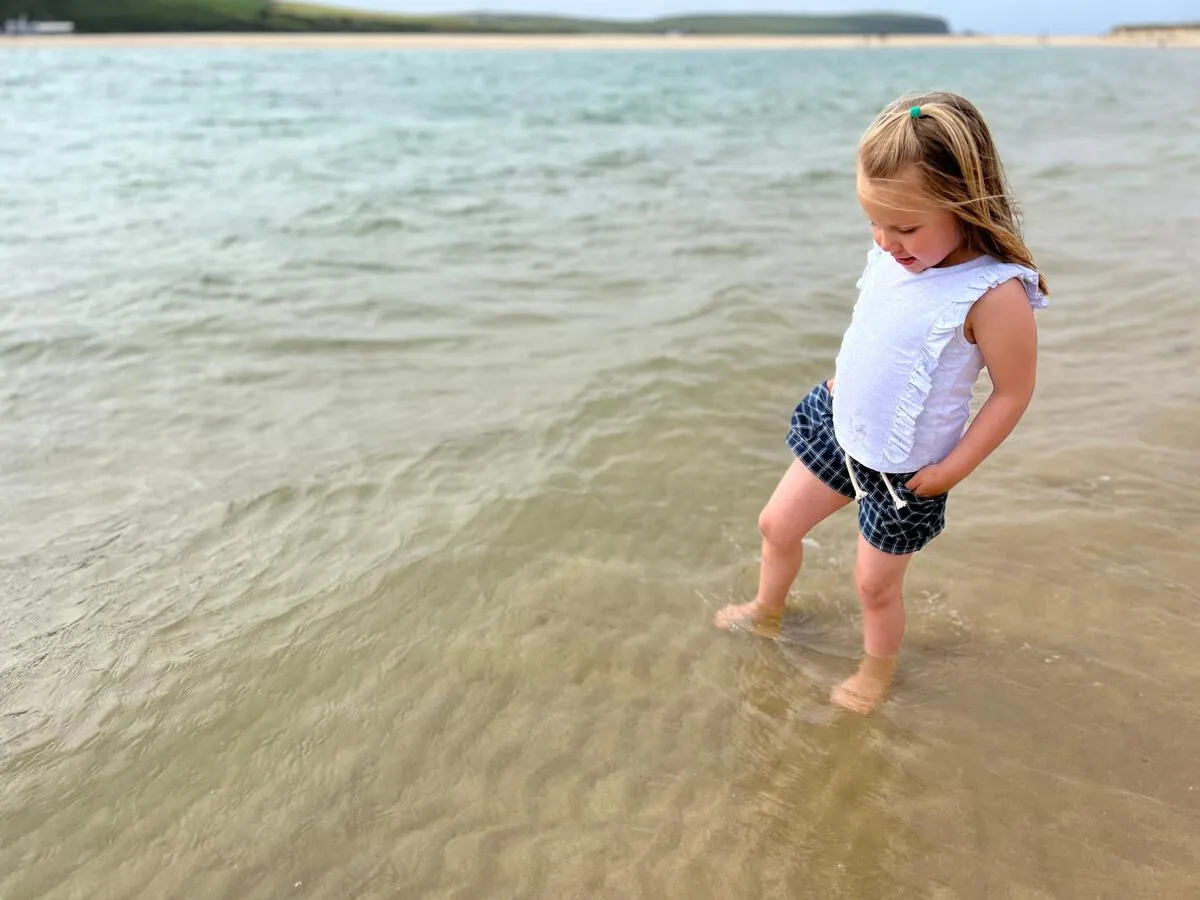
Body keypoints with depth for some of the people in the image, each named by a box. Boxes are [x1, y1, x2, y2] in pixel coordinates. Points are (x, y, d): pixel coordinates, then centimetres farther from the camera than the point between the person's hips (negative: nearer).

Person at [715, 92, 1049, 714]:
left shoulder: (994, 294, -29)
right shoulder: (893, 255, -9)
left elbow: (1013, 393, -20)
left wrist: (952, 468, -16)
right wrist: (841, 383, 12)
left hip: (904, 470, -6)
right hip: (838, 424, 6)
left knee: (875, 583, 13)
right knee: (777, 524, 20)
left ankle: (877, 673, 43)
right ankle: (766, 609, 50)